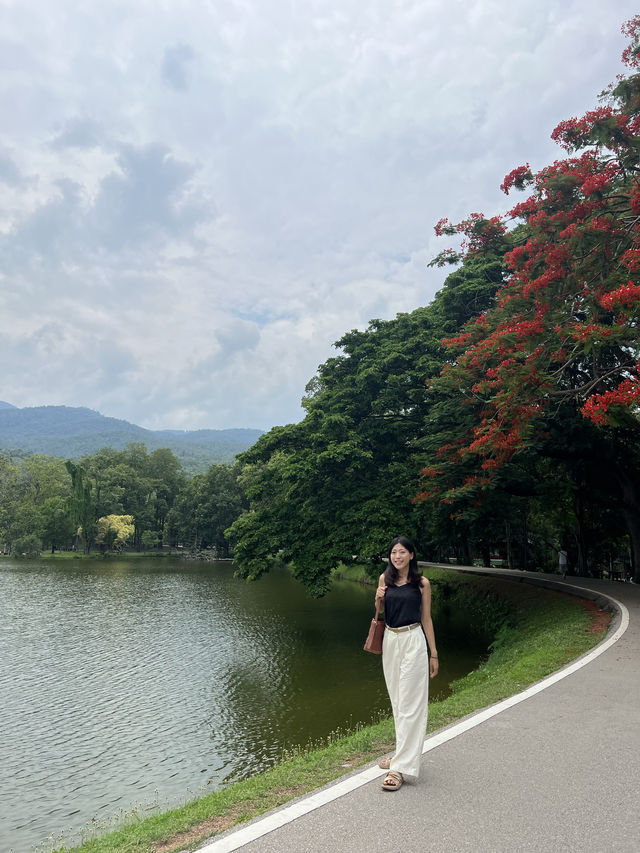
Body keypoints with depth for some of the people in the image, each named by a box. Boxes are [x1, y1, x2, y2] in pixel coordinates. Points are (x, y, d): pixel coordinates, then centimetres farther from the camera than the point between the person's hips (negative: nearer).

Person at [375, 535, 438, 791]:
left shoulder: (422, 583, -4)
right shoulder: (385, 579, 4)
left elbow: (426, 619, 2)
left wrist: (434, 654, 2)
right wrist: (378, 599, -8)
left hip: (413, 641, -4)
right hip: (390, 641, 4)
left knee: (409, 704, -3)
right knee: (397, 701, 14)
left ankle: (401, 766, -2)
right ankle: (403, 753, 28)